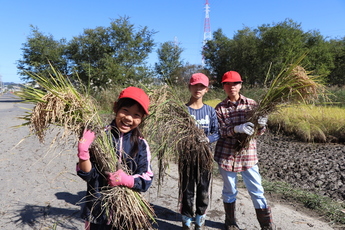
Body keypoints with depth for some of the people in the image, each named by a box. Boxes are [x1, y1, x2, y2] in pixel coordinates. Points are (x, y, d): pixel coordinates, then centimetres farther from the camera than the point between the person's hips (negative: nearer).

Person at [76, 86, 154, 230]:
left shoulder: (141, 144, -5)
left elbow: (146, 180, -6)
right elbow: (87, 175, -13)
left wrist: (126, 179, -23)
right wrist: (83, 152, -28)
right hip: (97, 211, -1)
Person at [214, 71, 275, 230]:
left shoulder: (251, 104, 1)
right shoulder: (220, 108, -2)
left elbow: (259, 132, 0)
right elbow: (221, 132, -11)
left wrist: (261, 125, -23)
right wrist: (238, 128, -30)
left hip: (248, 154, 0)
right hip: (226, 154, 0)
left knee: (257, 191, 3)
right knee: (229, 190, 13)